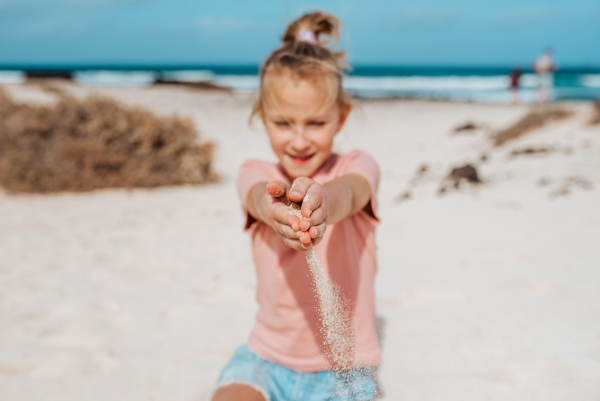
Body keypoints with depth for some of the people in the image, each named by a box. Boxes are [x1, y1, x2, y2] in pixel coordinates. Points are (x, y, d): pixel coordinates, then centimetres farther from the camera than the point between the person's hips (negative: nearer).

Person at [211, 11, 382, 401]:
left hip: (343, 366, 0)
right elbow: (260, 196, -27)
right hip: (267, 356, 1)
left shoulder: (358, 166, -6)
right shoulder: (255, 174, -2)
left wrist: (322, 201, -56)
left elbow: (347, 192, -30)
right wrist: (273, 210, -52)